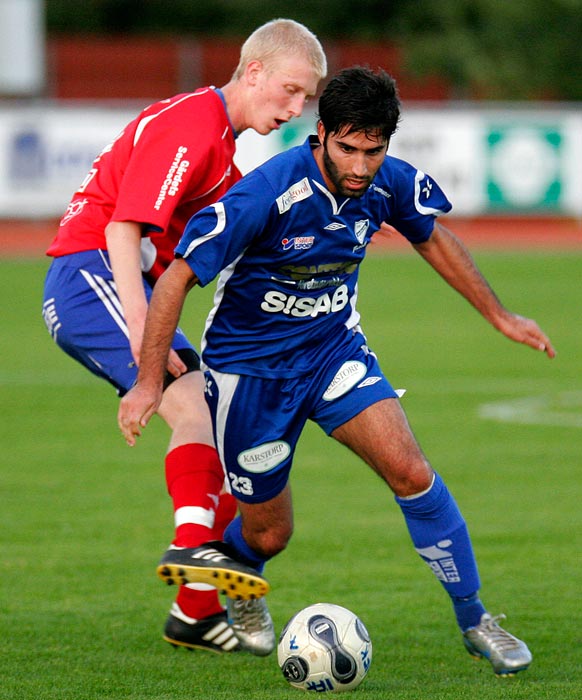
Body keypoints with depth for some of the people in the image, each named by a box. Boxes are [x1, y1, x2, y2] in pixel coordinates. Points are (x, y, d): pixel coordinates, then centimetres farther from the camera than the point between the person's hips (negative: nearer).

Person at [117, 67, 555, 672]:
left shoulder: (390, 184, -13)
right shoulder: (266, 195, -30)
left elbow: (433, 237, 11)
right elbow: (178, 277, -23)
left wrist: (498, 315, 15)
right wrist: (148, 382, -23)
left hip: (334, 347, 4)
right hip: (249, 366, -3)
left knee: (412, 473, -17)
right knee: (268, 534, 7)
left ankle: (474, 621, -2)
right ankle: (231, 569, 45)